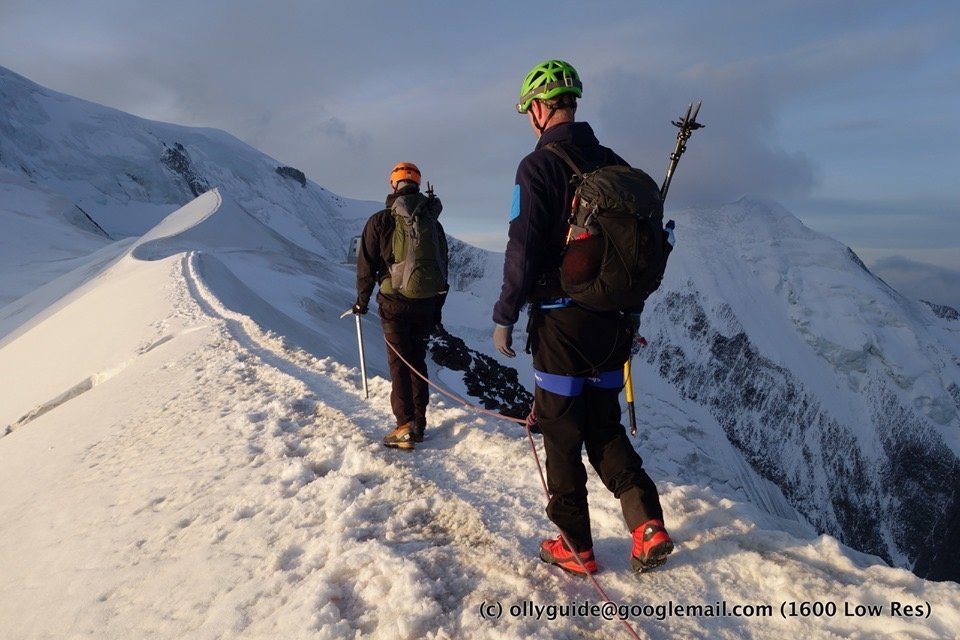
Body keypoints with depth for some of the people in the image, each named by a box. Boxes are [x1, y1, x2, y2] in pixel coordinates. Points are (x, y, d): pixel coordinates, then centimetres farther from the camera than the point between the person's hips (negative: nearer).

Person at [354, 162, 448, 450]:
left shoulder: (380, 221, -4)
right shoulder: (433, 222, 9)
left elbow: (366, 264, -4)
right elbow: (443, 267, 11)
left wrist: (362, 300, 8)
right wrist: (437, 307, 18)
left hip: (394, 302, -4)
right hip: (427, 304, 4)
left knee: (399, 363, 1)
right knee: (418, 361, 13)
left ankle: (405, 427, -5)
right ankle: (419, 424, 16)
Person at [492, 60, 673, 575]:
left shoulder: (539, 165, -10)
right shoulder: (615, 165, 10)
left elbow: (523, 250, -16)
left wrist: (504, 316, -6)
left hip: (561, 320, -6)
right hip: (613, 320, 6)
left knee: (562, 435, 7)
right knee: (605, 426, 19)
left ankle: (576, 547, 18)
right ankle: (647, 525, 10)